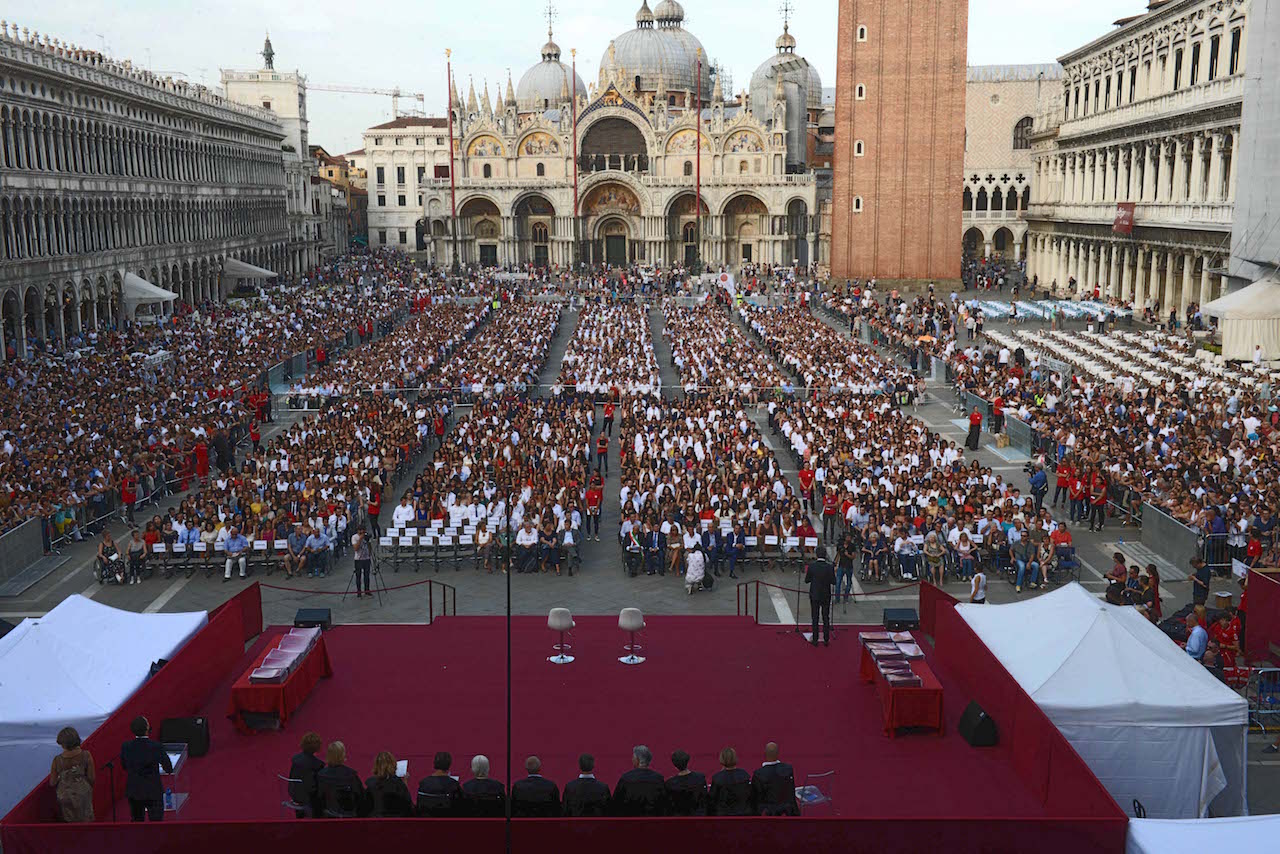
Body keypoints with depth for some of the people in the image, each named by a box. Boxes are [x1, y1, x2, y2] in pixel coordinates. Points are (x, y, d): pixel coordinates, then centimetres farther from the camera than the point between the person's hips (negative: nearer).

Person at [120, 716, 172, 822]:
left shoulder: (125, 747, -12)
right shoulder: (157, 746, -21)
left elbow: (124, 766, 3)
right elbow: (169, 769, -11)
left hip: (133, 791, 3)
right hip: (153, 791, -3)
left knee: (136, 821, 18)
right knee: (156, 821, 6)